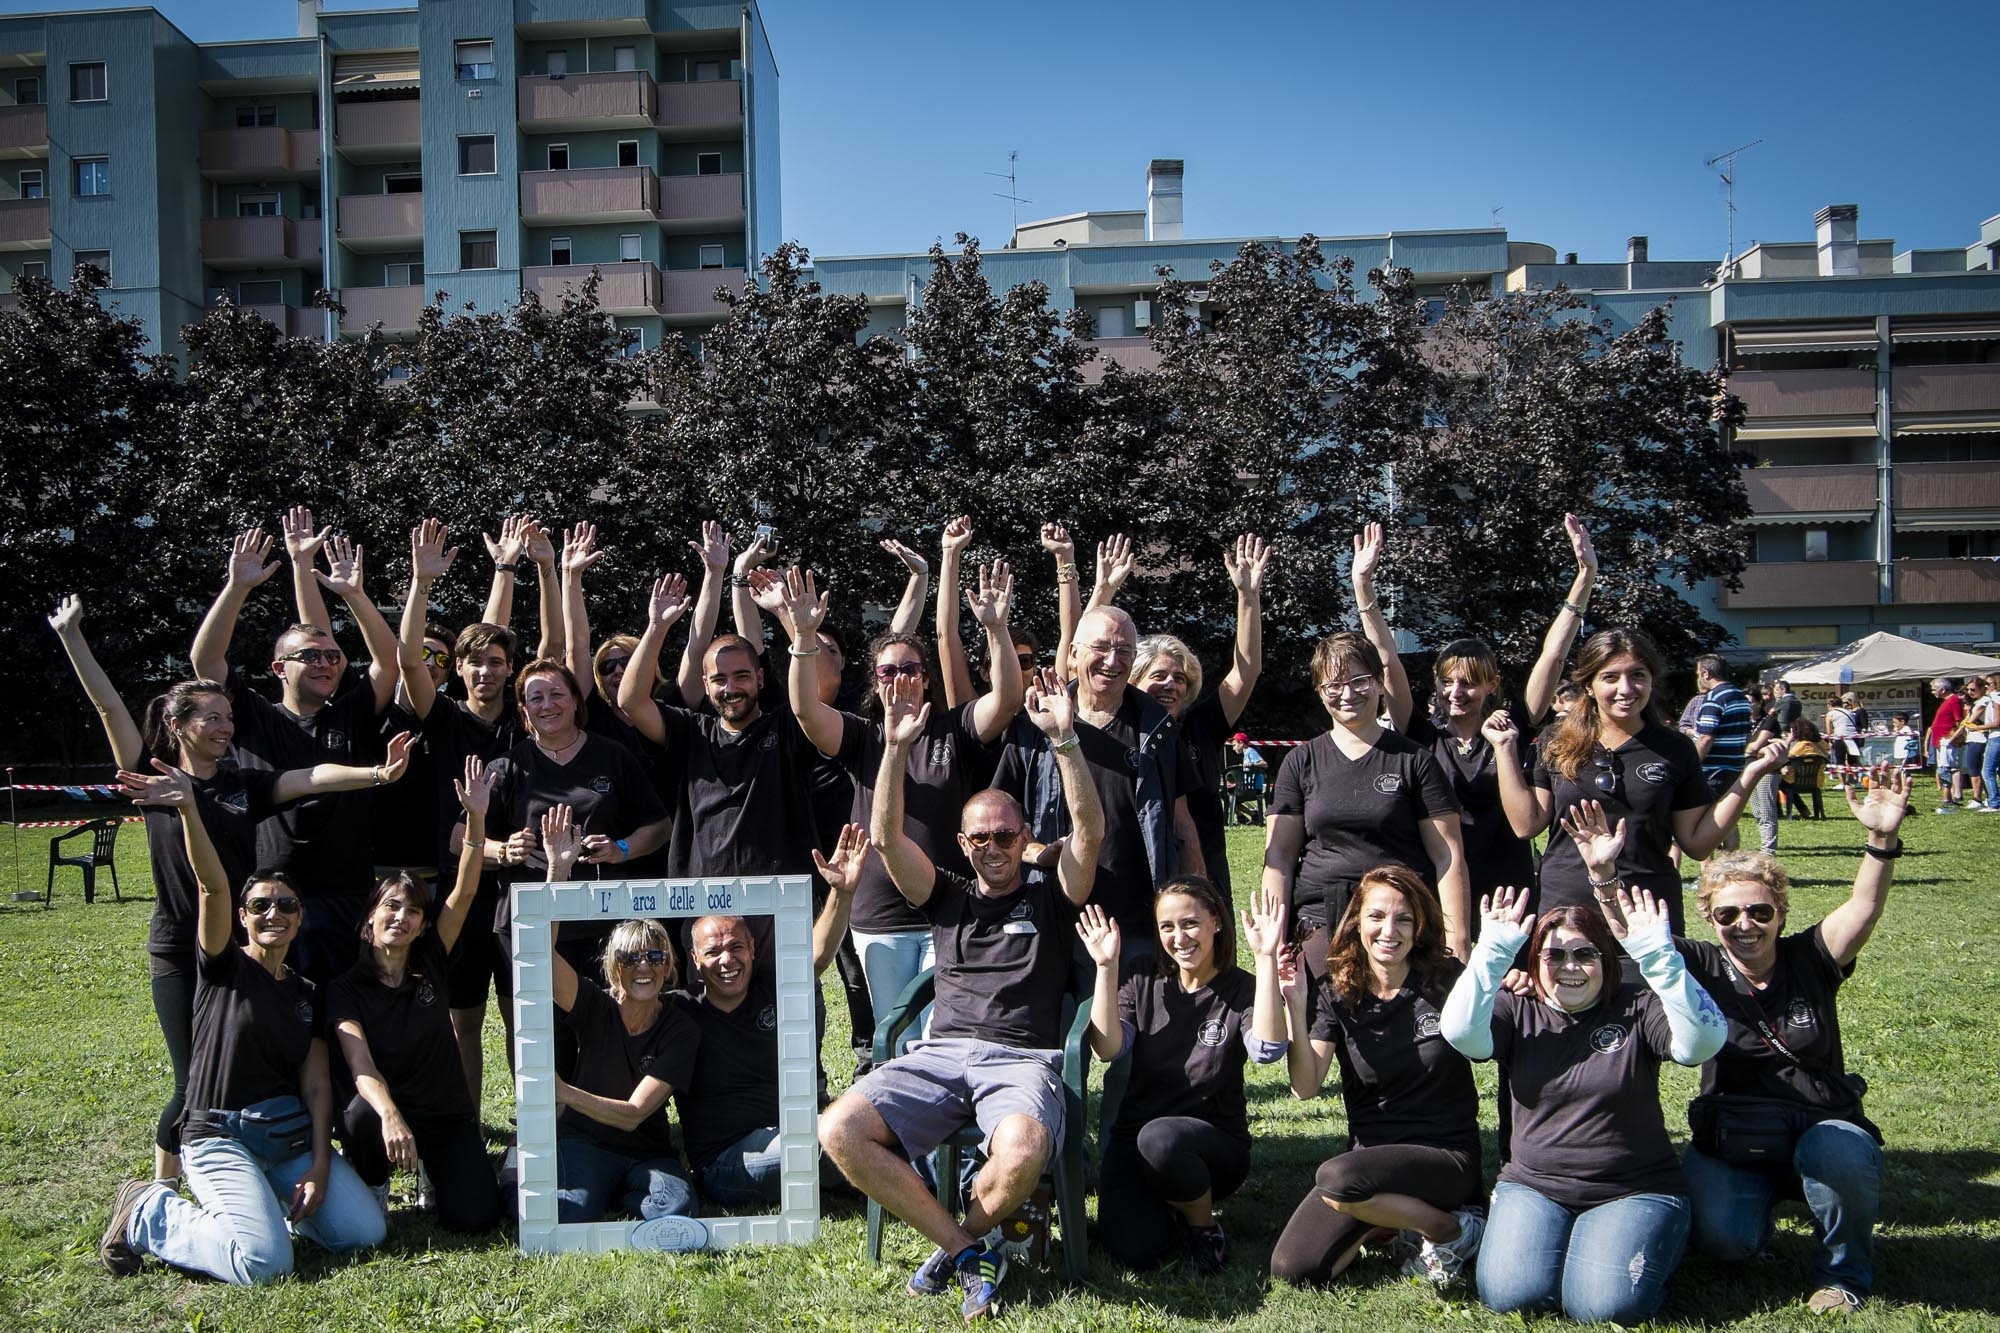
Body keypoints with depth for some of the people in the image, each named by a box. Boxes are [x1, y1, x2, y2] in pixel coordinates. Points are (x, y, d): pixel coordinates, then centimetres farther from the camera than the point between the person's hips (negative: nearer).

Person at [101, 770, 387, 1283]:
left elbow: (317, 1083, 6)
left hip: (293, 1135, 5)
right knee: (265, 1261, -25)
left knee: (366, 1231, -13)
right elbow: (212, 886, -17)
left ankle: (269, 1202, 15)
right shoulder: (224, 967, 0)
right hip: (221, 1138, -4)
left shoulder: (308, 995, 13)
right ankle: (148, 1214, 3)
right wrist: (188, 809, -35)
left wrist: (320, 1165, -7)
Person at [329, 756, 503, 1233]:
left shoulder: (430, 963, -1)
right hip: (384, 1109, -1)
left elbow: (464, 893, -12)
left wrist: (476, 819, -23)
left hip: (448, 1113, 2)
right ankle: (370, 1187, -3)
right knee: (362, 1118, -38)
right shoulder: (346, 989, -7)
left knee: (474, 1217, -17)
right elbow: (360, 1066, -22)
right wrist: (390, 1116, -42)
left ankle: (435, 1169, 18)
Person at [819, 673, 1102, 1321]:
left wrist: (1063, 739, -14)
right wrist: (896, 747, -5)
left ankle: (960, 1239, -2)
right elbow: (885, 837, 7)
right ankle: (968, 1254, -11)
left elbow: (1089, 829, -3)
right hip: (940, 1053, 3)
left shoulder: (1050, 896, 15)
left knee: (1021, 1152, -38)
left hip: (1023, 1059, -3)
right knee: (838, 1130, -23)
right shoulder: (948, 897, 20)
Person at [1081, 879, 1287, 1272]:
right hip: (1133, 1140, 2)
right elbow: (1108, 1048, -11)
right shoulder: (1143, 987, 6)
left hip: (1217, 1143, -2)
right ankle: (1164, 1207, 12)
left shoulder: (1241, 990, -2)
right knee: (1134, 1251, -23)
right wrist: (1106, 967, -18)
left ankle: (1204, 1223, -6)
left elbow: (1266, 1050, -23)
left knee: (1160, 1137, -37)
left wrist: (1266, 958, -26)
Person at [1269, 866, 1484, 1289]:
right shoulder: (1334, 993, -1)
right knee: (1292, 1269, -13)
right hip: (1369, 1153, 4)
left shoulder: (1447, 981, -6)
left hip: (1446, 1153, -3)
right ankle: (1387, 1220, 12)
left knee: (1336, 1179, -32)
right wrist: (1295, 1005, -24)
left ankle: (1453, 1230, -6)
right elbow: (1305, 1087, -12)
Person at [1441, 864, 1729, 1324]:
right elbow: (1461, 1032, -20)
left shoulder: (1637, 1009, -4)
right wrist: (1495, 948, -26)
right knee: (1509, 1295, -20)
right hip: (1533, 1187, 1)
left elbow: (1704, 1040, -23)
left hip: (1635, 1193, -1)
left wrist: (1656, 954, -32)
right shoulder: (1517, 1011, 1)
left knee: (1607, 1304, -23)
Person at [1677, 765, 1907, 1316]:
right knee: (1722, 1239, -26)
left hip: (1824, 1125, 0)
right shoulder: (1702, 968, -1)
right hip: (1730, 1136, 0)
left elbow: (1863, 908, -15)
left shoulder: (1809, 960, -1)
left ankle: (1845, 1270, -4)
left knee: (1836, 1157, -36)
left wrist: (1882, 839, -32)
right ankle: (1760, 1198, 13)